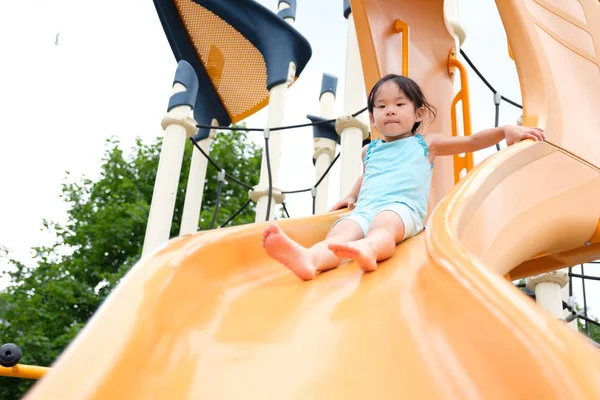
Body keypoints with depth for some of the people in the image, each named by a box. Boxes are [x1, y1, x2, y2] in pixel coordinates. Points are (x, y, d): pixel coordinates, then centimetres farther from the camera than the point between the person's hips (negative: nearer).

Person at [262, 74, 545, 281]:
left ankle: (368, 250, -76)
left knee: (383, 223, -40)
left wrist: (506, 130, 12)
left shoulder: (425, 144, 24)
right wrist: (352, 196, 40)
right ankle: (310, 259, -66)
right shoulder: (369, 151, 33)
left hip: (402, 208, -3)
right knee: (341, 231, -33)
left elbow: (473, 141, 23)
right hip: (364, 210, 3)